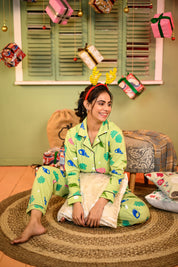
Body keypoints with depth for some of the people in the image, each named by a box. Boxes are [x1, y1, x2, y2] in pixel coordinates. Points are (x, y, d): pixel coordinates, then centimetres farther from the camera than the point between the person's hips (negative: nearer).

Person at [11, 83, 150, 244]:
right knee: (44, 172, -17)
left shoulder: (114, 133, -17)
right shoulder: (73, 134, -11)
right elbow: (71, 171, -15)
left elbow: (118, 173, -21)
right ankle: (35, 223, -27)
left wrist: (100, 205, -32)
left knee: (142, 212, -27)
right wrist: (76, 203, -29)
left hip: (106, 187, -1)